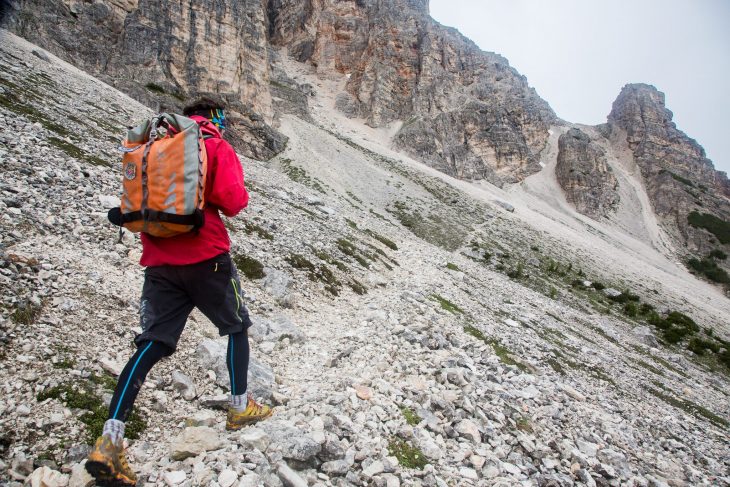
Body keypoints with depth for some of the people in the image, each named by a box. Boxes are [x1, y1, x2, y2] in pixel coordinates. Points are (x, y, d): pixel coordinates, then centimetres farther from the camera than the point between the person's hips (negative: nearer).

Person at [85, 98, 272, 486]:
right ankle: (240, 407, 24)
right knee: (237, 327, 17)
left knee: (151, 345, 5)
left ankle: (109, 441, -3)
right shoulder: (217, 148, -1)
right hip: (206, 256, -4)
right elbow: (231, 201, -13)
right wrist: (241, 196, 8)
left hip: (159, 261, 5)